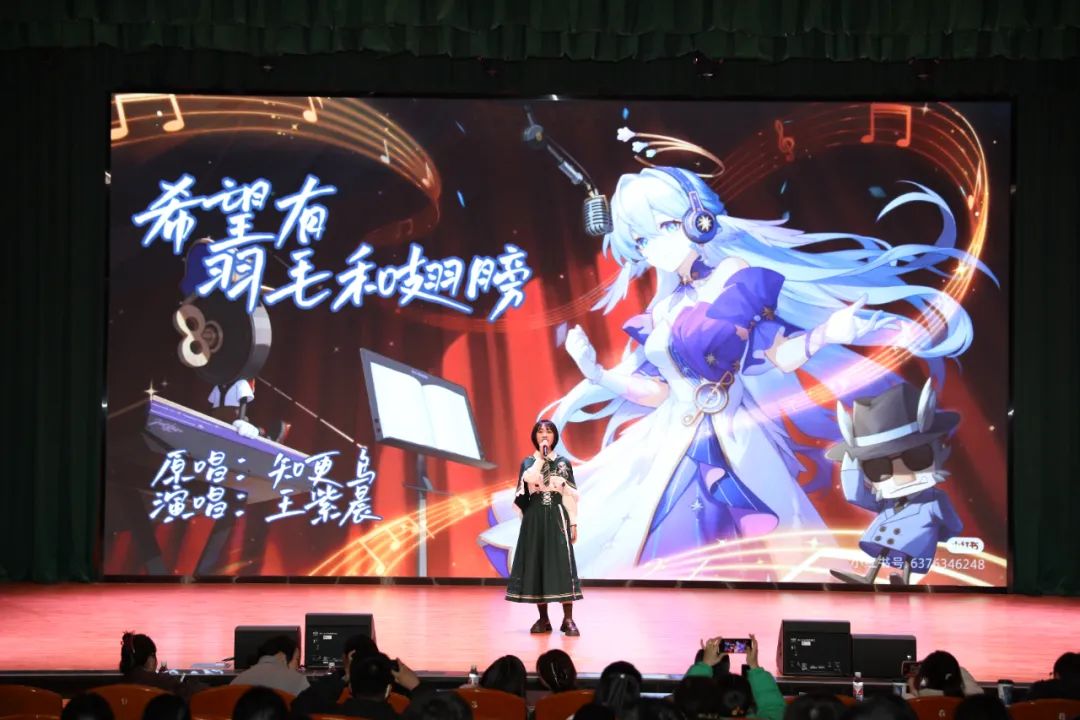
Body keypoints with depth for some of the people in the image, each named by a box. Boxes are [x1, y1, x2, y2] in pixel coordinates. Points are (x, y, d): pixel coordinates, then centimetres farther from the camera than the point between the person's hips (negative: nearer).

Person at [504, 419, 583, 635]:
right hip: (535, 517, 1)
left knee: (562, 565, -11)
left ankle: (568, 619, -12)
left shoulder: (563, 462, 6)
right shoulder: (528, 462, 6)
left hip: (557, 517, -1)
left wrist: (573, 523, -1)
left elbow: (570, 495, 4)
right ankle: (543, 618, 7)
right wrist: (540, 457, -14)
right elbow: (529, 480, -17)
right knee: (536, 564, -1)